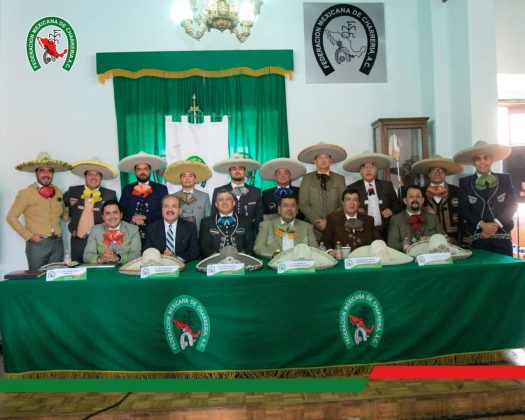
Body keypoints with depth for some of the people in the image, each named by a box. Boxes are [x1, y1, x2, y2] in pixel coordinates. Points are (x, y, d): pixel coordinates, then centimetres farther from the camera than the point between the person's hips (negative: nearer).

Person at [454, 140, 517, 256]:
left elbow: (512, 205, 2)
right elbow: (464, 209, -1)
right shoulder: (465, 182, 5)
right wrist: (482, 225, -14)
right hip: (477, 237, -1)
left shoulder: (505, 179, 8)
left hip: (502, 236, 1)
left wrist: (496, 224, -11)